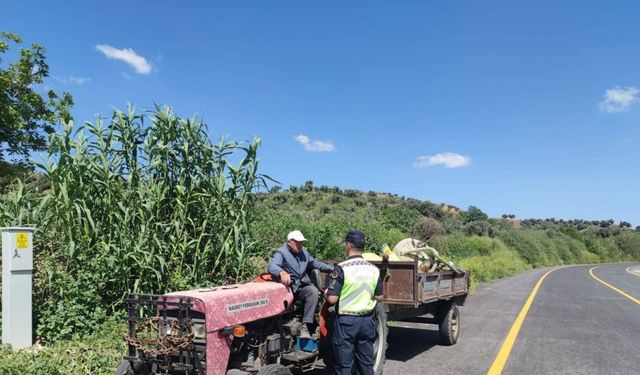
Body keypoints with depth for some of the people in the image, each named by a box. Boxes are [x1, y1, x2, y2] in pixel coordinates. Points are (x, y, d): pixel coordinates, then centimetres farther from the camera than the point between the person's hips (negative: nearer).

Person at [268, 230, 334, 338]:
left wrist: (333, 269, 20)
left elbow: (316, 264, 29)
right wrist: (282, 272, -49)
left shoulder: (303, 251, 17)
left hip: (303, 286, 4)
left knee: (313, 292, -28)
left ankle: (305, 326, -30)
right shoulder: (281, 253, -6)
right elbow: (272, 266, -26)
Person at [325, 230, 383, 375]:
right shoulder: (373, 269, 0)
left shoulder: (342, 268, -15)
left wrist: (325, 294, 3)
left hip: (346, 321, -5)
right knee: (366, 363, 17)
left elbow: (332, 299, -18)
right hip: (367, 321, 5)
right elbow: (379, 297, 7)